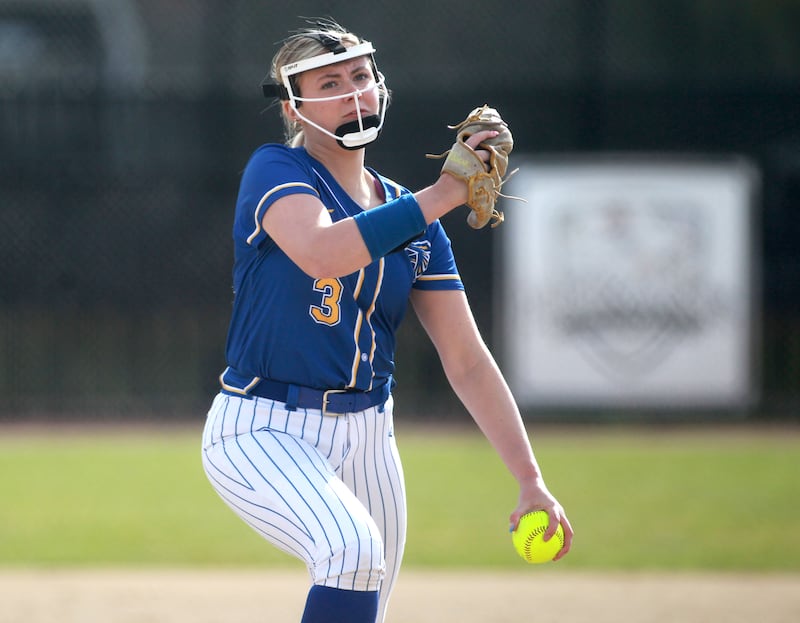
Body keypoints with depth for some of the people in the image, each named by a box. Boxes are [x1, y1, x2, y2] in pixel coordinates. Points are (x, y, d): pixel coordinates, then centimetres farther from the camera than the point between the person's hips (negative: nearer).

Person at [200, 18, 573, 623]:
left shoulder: (413, 219, 8)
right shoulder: (275, 170, -8)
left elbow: (467, 360, 4)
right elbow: (321, 254, -32)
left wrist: (531, 480, -5)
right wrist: (440, 196, -28)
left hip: (367, 435, 6)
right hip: (262, 432, -6)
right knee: (355, 547, -32)